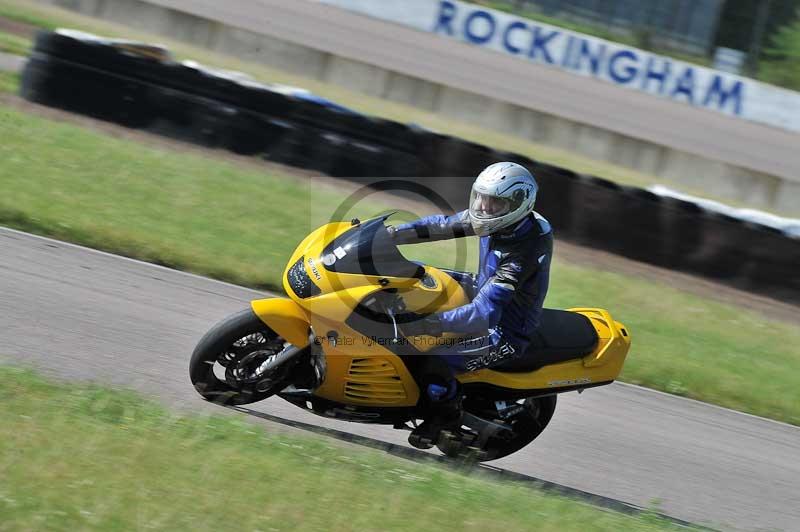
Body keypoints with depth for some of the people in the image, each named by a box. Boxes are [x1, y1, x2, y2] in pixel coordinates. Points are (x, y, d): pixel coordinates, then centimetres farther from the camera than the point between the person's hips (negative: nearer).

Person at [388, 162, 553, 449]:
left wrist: (424, 324, -47)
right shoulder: (503, 220, -10)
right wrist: (389, 235, -11)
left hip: (503, 335, -9)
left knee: (433, 365, -26)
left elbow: (483, 314, -41)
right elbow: (443, 225, -1)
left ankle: (447, 415, 5)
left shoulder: (524, 254, -36)